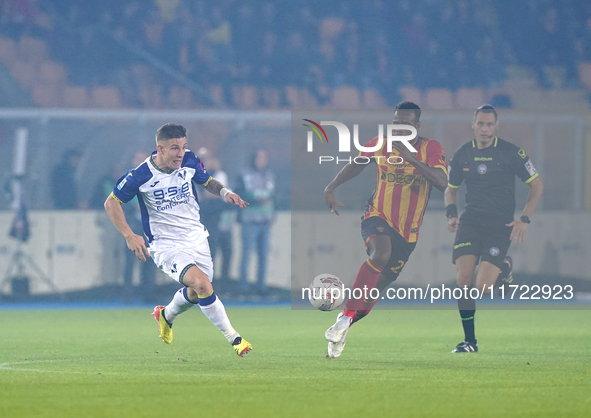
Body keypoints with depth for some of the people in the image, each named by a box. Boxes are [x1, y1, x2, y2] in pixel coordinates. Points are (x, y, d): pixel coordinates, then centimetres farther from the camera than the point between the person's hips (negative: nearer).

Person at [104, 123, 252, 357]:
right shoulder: (141, 176, -19)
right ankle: (233, 339, -14)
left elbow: (207, 181, 14)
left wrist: (224, 192, -8)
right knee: (201, 283, -26)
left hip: (196, 238, 6)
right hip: (166, 246, -6)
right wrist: (129, 236, -16)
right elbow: (111, 203, -7)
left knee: (197, 293, 15)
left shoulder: (190, 162, -7)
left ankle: (166, 315, 49)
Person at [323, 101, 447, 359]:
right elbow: (356, 165, 17)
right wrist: (331, 188, 5)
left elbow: (442, 183, -25)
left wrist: (411, 158, -32)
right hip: (378, 218, -1)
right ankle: (345, 317, -33)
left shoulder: (430, 149, -9)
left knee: (378, 287, 7)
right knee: (381, 253, -34)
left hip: (407, 231, 1)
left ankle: (344, 328, 30)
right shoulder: (381, 144, -2)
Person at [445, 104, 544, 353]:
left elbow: (537, 186, 2)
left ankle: (503, 268, 22)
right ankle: (469, 340, -1)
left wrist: (524, 220, -7)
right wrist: (451, 215, 0)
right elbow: (450, 188, 19)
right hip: (471, 221, 3)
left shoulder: (511, 153, -6)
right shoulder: (462, 154, 4)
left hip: (500, 225, -3)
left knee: (483, 288, -15)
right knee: (463, 279, -14)